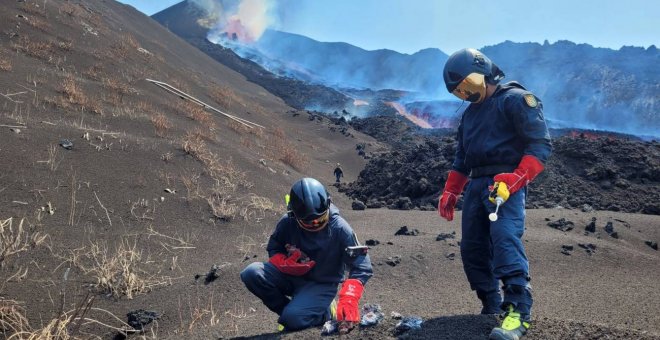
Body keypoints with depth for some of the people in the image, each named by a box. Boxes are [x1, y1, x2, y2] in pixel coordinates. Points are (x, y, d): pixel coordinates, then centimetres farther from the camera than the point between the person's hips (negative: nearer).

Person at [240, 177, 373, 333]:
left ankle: (323, 313, 3)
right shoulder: (287, 223, -13)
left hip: (322, 284, -4)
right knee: (251, 273, -22)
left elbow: (361, 267, -21)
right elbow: (273, 249, 4)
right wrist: (285, 263, -21)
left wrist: (348, 300, -36)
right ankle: (292, 310, -4)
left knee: (293, 318, -31)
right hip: (292, 276, 4)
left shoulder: (339, 228, -20)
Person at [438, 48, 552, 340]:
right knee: (472, 250, 6)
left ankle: (518, 311, -27)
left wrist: (516, 179, -22)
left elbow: (540, 144, -12)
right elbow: (461, 158, 29)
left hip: (506, 182, -8)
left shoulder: (516, 99, -3)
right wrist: (450, 192, 21)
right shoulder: (470, 112, 23)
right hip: (476, 184, 9)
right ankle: (492, 308, 16)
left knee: (505, 238, -25)